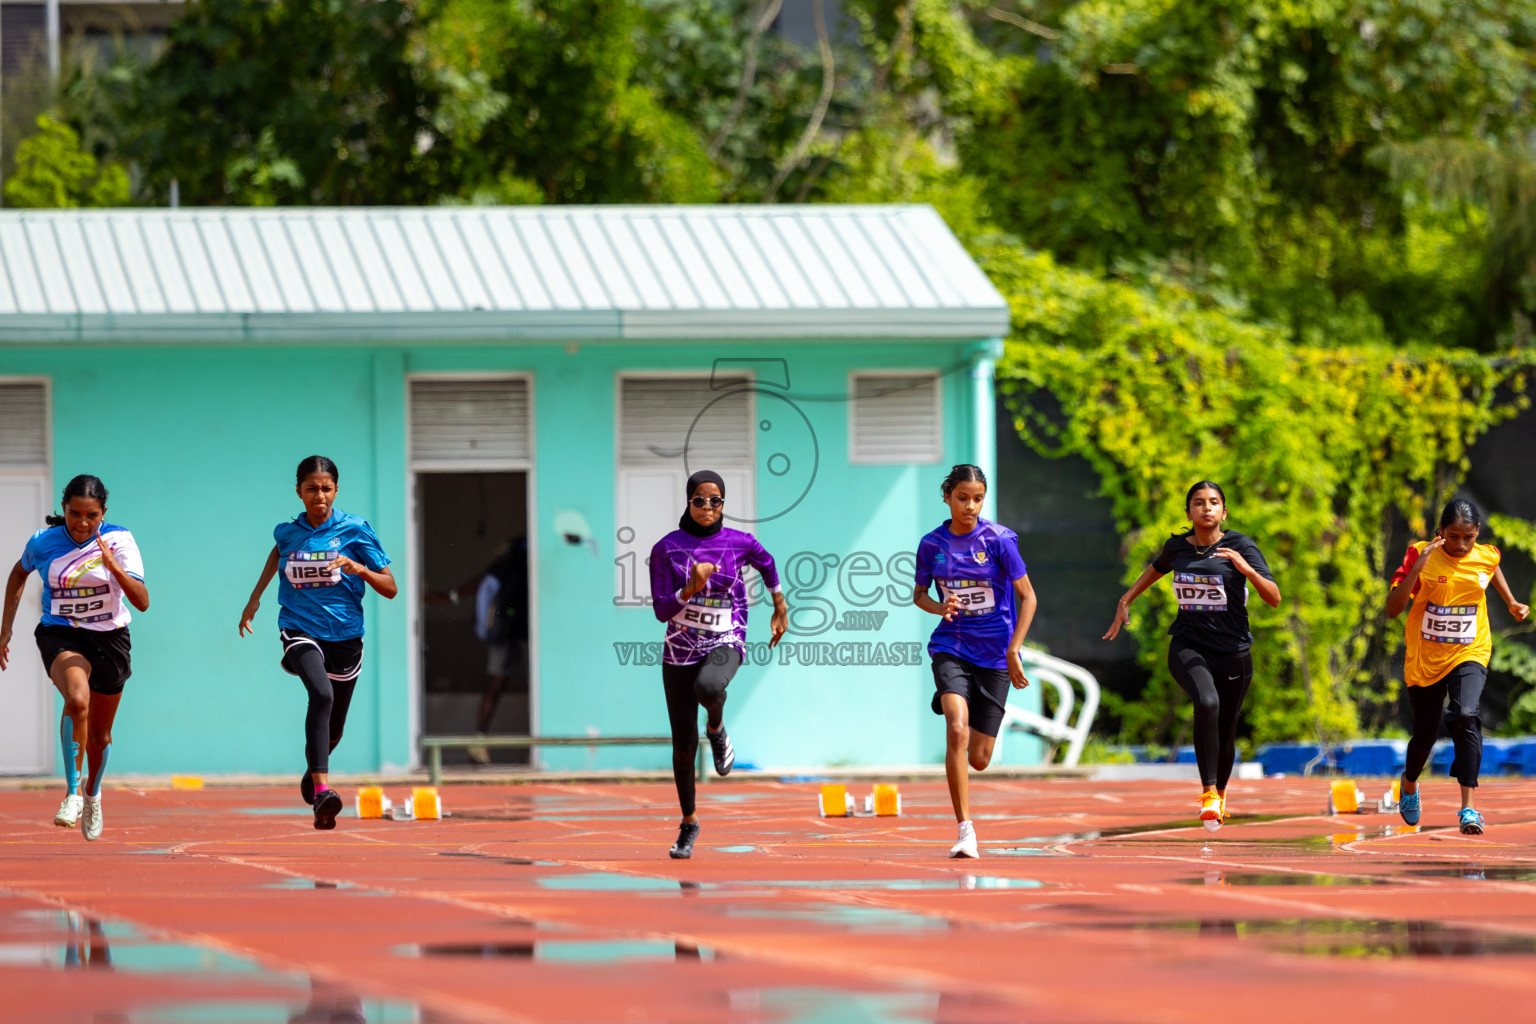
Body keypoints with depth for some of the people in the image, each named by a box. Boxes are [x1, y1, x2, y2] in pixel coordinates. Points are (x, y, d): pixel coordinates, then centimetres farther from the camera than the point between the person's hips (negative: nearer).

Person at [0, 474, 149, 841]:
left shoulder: (119, 541, -14)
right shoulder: (43, 542, -9)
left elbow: (142, 602, -22)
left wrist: (113, 566, -37)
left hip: (109, 638, 1)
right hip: (60, 636, -1)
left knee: (99, 736, 12)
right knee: (77, 700, -34)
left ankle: (93, 795, 43)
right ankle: (72, 792, -23)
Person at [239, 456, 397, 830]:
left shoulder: (355, 530, -3)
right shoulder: (287, 532, 2)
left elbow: (391, 588, -2)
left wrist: (358, 568, -19)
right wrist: (255, 596, 28)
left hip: (344, 636, 2)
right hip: (299, 631, -2)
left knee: (332, 731, 14)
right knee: (321, 694, -32)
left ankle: (312, 769, 51)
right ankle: (321, 792, -43)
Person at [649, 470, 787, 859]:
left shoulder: (740, 543, -3)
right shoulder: (666, 548, -5)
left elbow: (767, 564, 20)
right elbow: (661, 611, -7)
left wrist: (780, 608, 28)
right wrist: (691, 589, -24)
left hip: (724, 643, -1)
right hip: (680, 649, 1)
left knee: (707, 687, -39)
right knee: (684, 745, 3)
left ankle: (717, 727, -3)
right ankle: (688, 824, 22)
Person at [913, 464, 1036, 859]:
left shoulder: (999, 539, -8)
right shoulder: (932, 544, 0)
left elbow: (1028, 596, -4)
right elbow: (919, 593, 14)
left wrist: (1013, 651, -11)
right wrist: (939, 607, -9)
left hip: (995, 653, 0)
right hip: (951, 646, 0)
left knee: (978, 759, 2)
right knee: (957, 731, -25)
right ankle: (965, 831, -21)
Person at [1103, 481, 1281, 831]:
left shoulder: (1241, 547, -7)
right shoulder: (1177, 547, 3)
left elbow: (1274, 598, -15)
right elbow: (1156, 569, 28)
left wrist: (1247, 569, -30)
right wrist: (1125, 601, 24)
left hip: (1232, 653, 0)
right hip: (1187, 648, 0)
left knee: (1225, 737, 11)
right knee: (1207, 702, -32)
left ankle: (1220, 791, 45)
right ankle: (1208, 792, -26)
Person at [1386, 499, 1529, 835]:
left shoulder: (1487, 557, -7)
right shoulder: (1421, 555, -14)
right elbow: (1392, 609, -22)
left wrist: (1511, 603, 17)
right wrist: (1419, 566, -31)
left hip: (1469, 655, 0)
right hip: (1424, 658, 0)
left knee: (1466, 716, -27)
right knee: (1425, 735, 12)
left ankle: (1468, 807, -29)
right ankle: (1409, 784, 48)